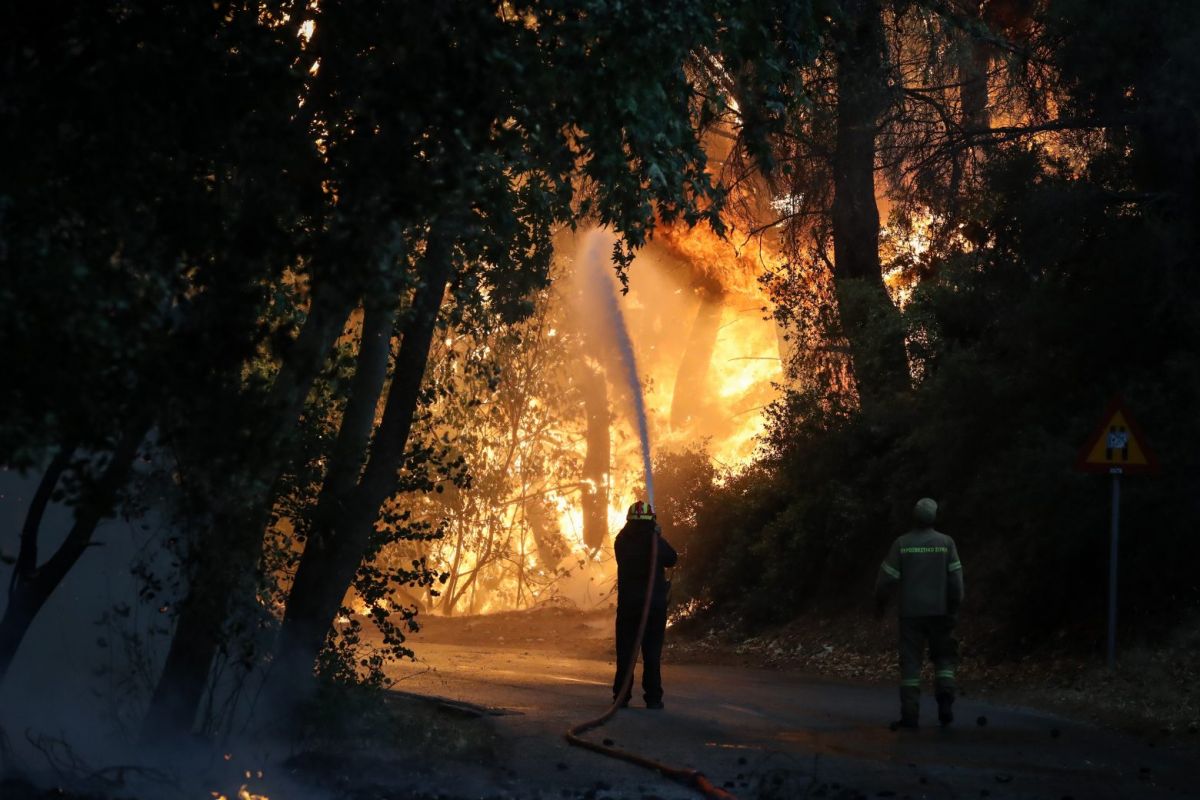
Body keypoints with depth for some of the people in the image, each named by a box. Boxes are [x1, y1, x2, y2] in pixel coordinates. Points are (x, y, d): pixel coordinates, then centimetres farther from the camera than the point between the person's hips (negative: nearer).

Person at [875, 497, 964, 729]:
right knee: (944, 658, 16)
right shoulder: (946, 543, -3)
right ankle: (945, 704, 1)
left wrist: (880, 605, 11)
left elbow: (886, 579, -4)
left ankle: (909, 714, -2)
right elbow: (955, 579, -5)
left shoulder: (901, 544, -4)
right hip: (939, 612, 1)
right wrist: (954, 610, 3)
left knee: (910, 662, 3)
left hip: (911, 613, -1)